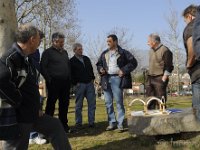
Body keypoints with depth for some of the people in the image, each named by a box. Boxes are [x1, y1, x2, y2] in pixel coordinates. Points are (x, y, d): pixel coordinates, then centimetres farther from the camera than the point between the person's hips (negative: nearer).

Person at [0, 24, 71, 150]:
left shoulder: (26, 58, 13)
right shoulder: (10, 58, -19)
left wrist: (35, 108, 15)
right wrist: (21, 105, -24)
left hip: (31, 114, 10)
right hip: (15, 118, -10)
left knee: (55, 126, 19)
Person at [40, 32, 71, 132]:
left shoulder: (64, 52, 20)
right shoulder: (48, 52, 0)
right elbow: (43, 67, -7)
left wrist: (69, 79, 12)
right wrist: (49, 79, -13)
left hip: (65, 83, 6)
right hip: (54, 83, -6)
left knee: (64, 104, 10)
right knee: (51, 104, -3)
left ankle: (64, 125, 19)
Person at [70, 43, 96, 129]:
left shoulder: (86, 59, 15)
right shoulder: (72, 61, -1)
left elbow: (91, 69, 21)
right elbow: (71, 74, -3)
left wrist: (92, 79, 9)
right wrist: (75, 83, -9)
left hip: (89, 84, 5)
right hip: (80, 85, -4)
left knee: (92, 103, 2)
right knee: (79, 105, 3)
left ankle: (91, 122, 8)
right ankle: (78, 123, 9)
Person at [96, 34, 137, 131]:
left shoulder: (123, 53, 1)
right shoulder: (104, 54, 16)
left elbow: (133, 62, -1)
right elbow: (99, 64, 26)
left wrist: (124, 70, -9)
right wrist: (100, 69, 4)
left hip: (117, 78, -5)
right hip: (106, 79, 5)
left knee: (119, 102, -5)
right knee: (108, 103, 7)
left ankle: (120, 124, 1)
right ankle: (112, 123, 16)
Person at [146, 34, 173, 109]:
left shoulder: (165, 51, -11)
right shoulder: (151, 50, 15)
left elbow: (169, 67, -14)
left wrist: (163, 79, -16)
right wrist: (149, 76, 16)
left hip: (160, 79, -8)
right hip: (150, 78, 8)